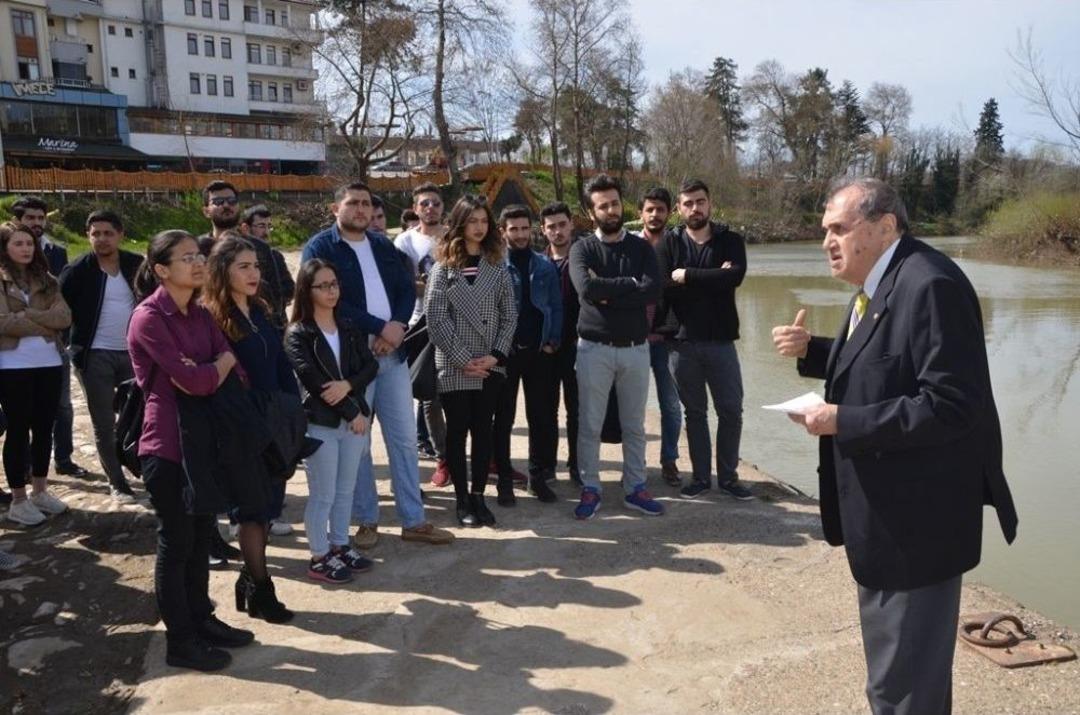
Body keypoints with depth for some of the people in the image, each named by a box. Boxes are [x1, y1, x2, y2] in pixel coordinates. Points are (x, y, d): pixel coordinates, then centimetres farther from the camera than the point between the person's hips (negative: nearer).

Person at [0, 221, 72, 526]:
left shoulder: (46, 280, 11)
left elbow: (64, 317, -3)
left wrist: (27, 315, -13)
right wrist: (45, 324, -8)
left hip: (49, 363, 4)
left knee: (44, 428, 10)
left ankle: (39, 491, 23)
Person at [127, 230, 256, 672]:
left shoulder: (201, 315, 8)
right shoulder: (149, 317, -14)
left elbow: (235, 373, 1)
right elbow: (193, 380, -23)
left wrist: (201, 372, -17)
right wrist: (221, 364, -4)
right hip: (167, 445, -7)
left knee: (202, 535, 15)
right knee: (176, 541, 3)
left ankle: (201, 619, 30)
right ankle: (179, 641, 17)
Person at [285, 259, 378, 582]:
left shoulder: (349, 328, 10)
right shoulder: (297, 334, -7)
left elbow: (371, 365, 2)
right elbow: (313, 380, -15)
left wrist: (347, 385, -17)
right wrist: (352, 412, -14)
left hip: (354, 418, 6)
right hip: (320, 422, -5)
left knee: (345, 490, 14)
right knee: (322, 494, 3)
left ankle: (340, 545, 28)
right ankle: (319, 557, 15)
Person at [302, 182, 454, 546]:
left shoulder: (384, 245, 14)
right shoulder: (320, 247, -4)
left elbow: (407, 289, 8)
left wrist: (396, 327, -12)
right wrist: (379, 328, -17)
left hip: (392, 353, 5)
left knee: (405, 437, 8)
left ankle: (414, 521, 17)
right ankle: (366, 520, 19)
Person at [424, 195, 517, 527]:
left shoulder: (498, 268, 8)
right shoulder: (443, 267, 0)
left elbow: (510, 316, 5)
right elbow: (436, 318, -7)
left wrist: (495, 355, -8)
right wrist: (464, 359, -12)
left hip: (490, 365, 2)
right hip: (454, 366, -2)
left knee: (483, 430, 7)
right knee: (457, 431, 4)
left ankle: (478, 496, 17)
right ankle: (462, 499, 14)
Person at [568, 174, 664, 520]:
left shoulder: (641, 247, 5)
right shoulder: (582, 249, 0)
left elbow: (652, 291, -12)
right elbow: (587, 289, -20)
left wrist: (608, 292, -14)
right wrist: (629, 284, -13)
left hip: (635, 348, 2)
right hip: (594, 348, -2)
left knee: (634, 425, 11)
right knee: (589, 425, 5)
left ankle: (635, 488, 23)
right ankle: (590, 489, 17)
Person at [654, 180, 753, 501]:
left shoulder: (730, 240, 2)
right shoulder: (668, 243, 2)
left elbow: (735, 276, -17)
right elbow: (662, 287, -13)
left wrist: (687, 276, -14)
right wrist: (712, 279, -15)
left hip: (720, 340, 0)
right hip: (682, 342, 0)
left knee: (731, 410, 4)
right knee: (695, 412, 10)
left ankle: (728, 477, 19)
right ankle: (701, 477, 21)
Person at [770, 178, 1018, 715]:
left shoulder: (930, 286, -24)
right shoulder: (878, 285, 9)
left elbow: (950, 405, -29)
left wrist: (842, 422, -25)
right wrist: (811, 350, 5)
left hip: (917, 517, -10)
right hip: (886, 510, 10)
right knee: (891, 654, 27)